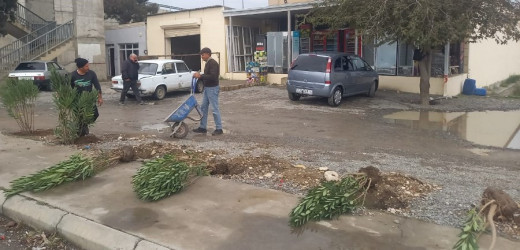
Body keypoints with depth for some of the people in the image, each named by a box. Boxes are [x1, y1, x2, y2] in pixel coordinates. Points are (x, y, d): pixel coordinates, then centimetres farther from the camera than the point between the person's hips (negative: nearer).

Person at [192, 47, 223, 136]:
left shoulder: (213, 63, -16)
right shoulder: (208, 63, 14)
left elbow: (213, 76, -26)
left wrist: (200, 76, -23)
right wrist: (199, 76, 3)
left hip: (212, 88, -10)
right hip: (207, 88, 10)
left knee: (215, 109, -5)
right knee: (203, 108, 13)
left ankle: (219, 129, 3)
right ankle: (202, 127, 20)